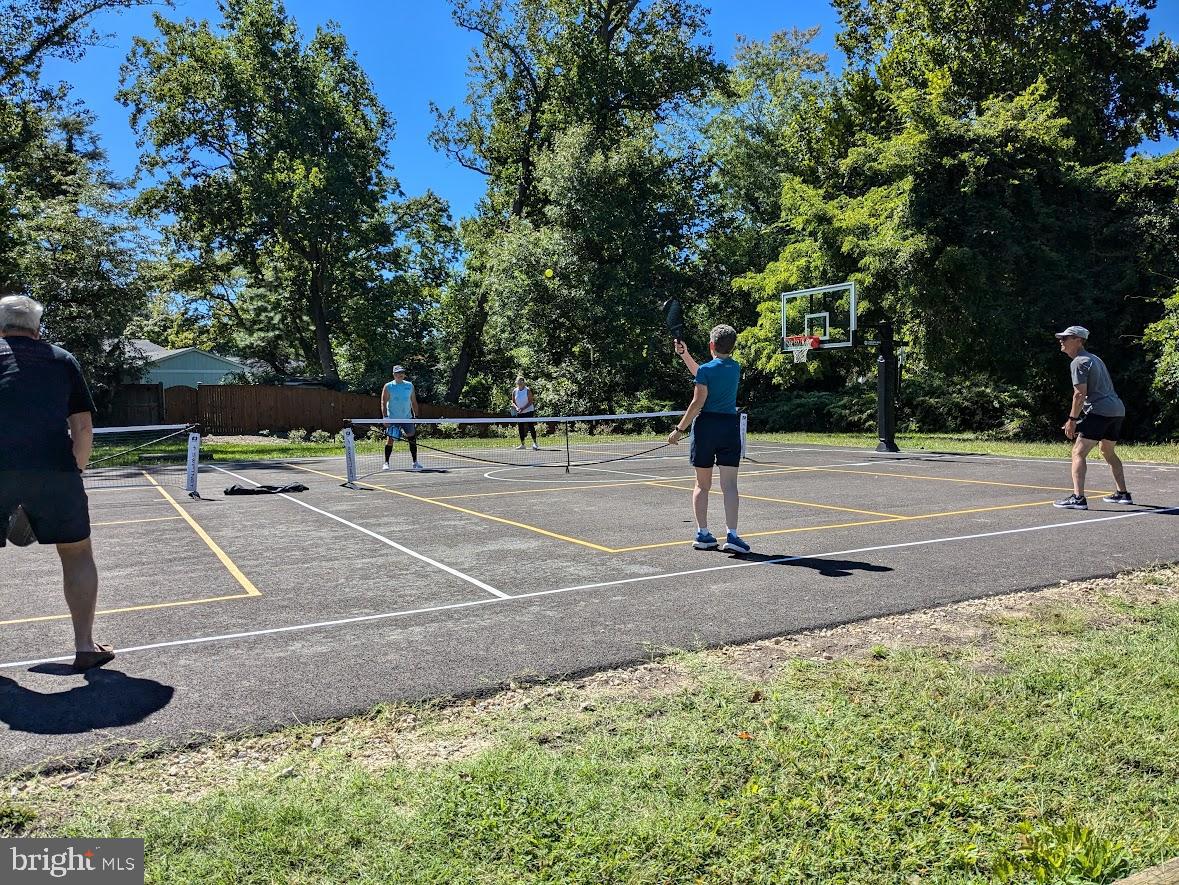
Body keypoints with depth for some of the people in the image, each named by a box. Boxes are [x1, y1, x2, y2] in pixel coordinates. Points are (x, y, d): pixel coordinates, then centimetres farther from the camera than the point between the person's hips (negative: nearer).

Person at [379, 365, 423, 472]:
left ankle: (415, 462, 8)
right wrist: (385, 417, -12)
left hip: (407, 418, 3)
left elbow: (414, 402, 13)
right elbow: (383, 403, -4)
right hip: (392, 419, -3)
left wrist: (416, 416, 9)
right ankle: (386, 463, 8)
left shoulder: (409, 385, 7)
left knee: (412, 439, -2)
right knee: (390, 439, -4)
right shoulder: (388, 387, -2)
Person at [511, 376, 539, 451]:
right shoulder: (514, 391, 3)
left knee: (531, 427, -8)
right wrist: (516, 407, -13)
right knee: (521, 428, 6)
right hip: (519, 413, 4)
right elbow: (513, 402, 7)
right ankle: (522, 444, 15)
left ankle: (535, 443, -3)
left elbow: (530, 401, -11)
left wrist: (523, 408, -21)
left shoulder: (527, 390, -9)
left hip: (529, 411, -4)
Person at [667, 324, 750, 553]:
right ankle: (731, 535, -11)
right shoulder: (736, 368, 11)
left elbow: (697, 403, -12)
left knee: (702, 485, 8)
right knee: (729, 485, -2)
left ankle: (702, 534, 11)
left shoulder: (707, 369, -7)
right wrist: (685, 354, 25)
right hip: (730, 425, 3)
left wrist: (679, 429, -7)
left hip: (705, 425, -3)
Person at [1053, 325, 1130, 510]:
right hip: (1118, 409, 10)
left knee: (1078, 452, -13)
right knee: (1108, 452, 26)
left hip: (1100, 411, -10)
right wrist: (1077, 419, 24)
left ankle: (1078, 498, -23)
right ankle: (1123, 494, 34)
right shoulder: (1094, 358, 22)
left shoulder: (1079, 362, -8)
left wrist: (1072, 420, -11)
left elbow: (1080, 394, -16)